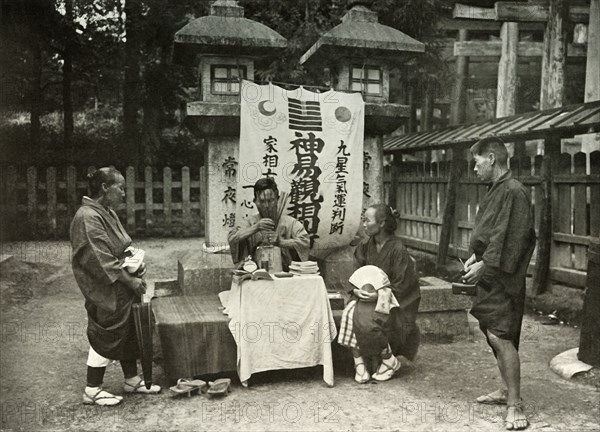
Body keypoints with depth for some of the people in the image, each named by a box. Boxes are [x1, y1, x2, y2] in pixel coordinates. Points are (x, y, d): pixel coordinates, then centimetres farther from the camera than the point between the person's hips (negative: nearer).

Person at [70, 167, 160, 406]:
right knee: (105, 337, 1)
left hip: (121, 290, 10)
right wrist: (130, 280, -19)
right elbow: (100, 259, -24)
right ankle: (92, 390, 17)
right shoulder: (88, 217, -20)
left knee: (129, 333, 15)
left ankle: (132, 380, 29)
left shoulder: (108, 213, 10)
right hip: (105, 292, -9)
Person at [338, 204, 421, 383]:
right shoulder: (365, 245, 3)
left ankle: (390, 360, -5)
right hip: (368, 293, 5)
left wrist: (378, 295, -26)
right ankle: (358, 362, -18)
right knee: (350, 312, -25)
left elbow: (400, 287, -14)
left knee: (365, 318, -30)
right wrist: (357, 290, -15)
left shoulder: (397, 249, -15)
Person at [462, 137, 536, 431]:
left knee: (500, 335, -12)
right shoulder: (495, 191, 15)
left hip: (503, 277, -10)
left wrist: (485, 265, -20)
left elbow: (512, 238, -22)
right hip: (489, 274, 10)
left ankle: (515, 405, -4)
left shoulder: (513, 191, -15)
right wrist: (476, 256, 6)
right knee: (495, 335, 16)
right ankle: (507, 390, 29)